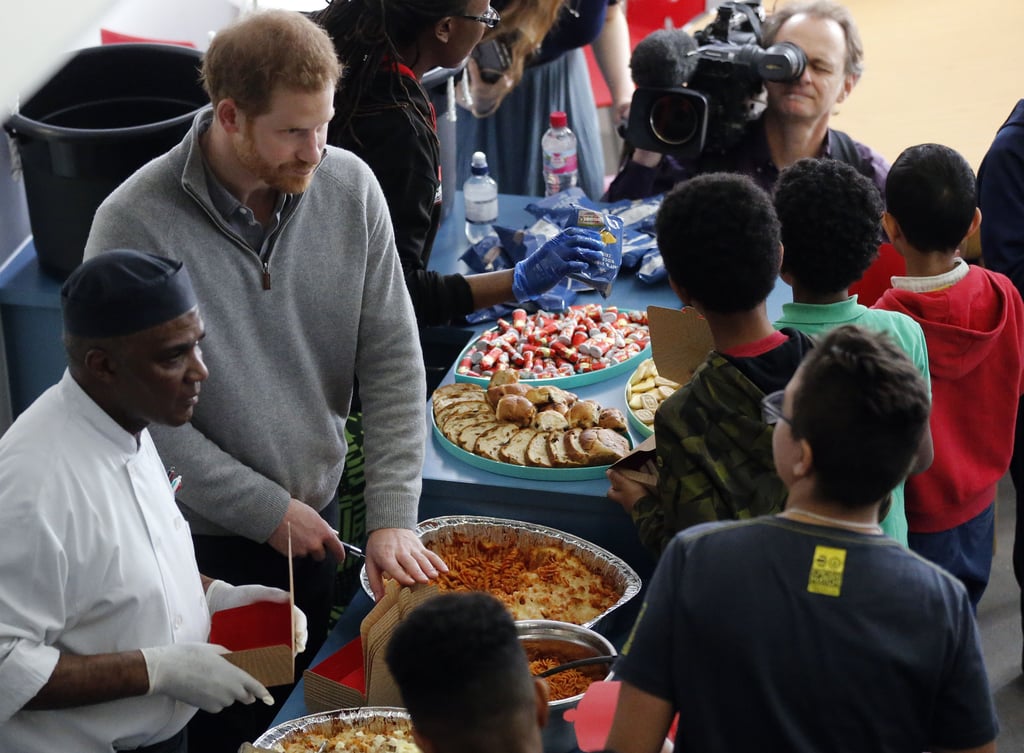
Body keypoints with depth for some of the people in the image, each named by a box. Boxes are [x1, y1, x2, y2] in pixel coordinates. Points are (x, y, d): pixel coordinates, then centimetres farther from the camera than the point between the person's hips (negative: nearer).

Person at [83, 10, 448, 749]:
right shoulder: (136, 224, -22)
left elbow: (392, 362, -6)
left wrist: (393, 516, -12)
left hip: (317, 511, 4)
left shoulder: (349, 187, -10)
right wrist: (267, 509, -15)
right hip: (203, 540, -4)